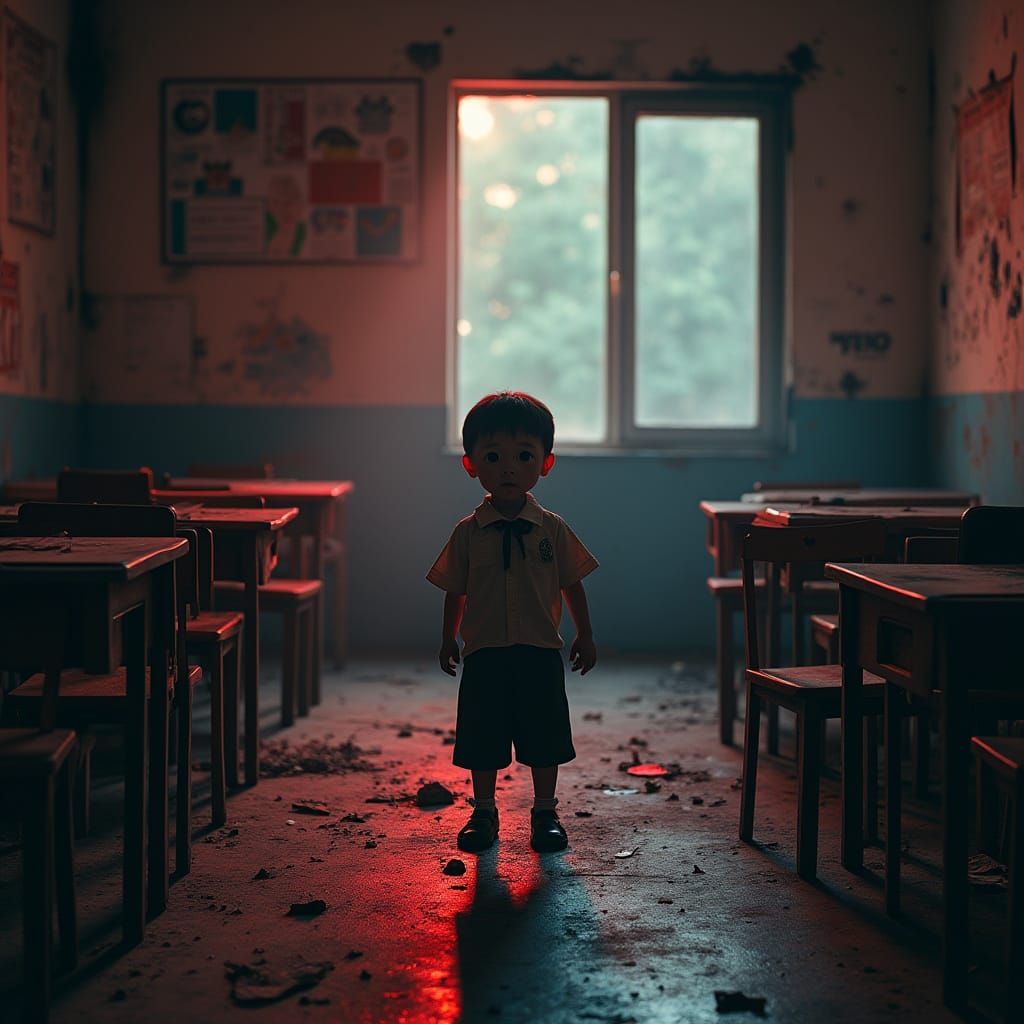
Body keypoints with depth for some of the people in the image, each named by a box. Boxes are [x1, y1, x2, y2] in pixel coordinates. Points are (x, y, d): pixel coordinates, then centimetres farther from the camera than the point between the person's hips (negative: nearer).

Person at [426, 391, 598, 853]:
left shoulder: (552, 529, -1)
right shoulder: (468, 533, -1)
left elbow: (571, 584, 6)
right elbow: (455, 590, 7)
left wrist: (585, 636, 7)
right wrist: (448, 640, 10)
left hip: (540, 653, 0)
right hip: (484, 655, 0)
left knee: (544, 738, 7)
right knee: (483, 741, 7)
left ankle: (545, 813, 21)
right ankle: (483, 812, 22)